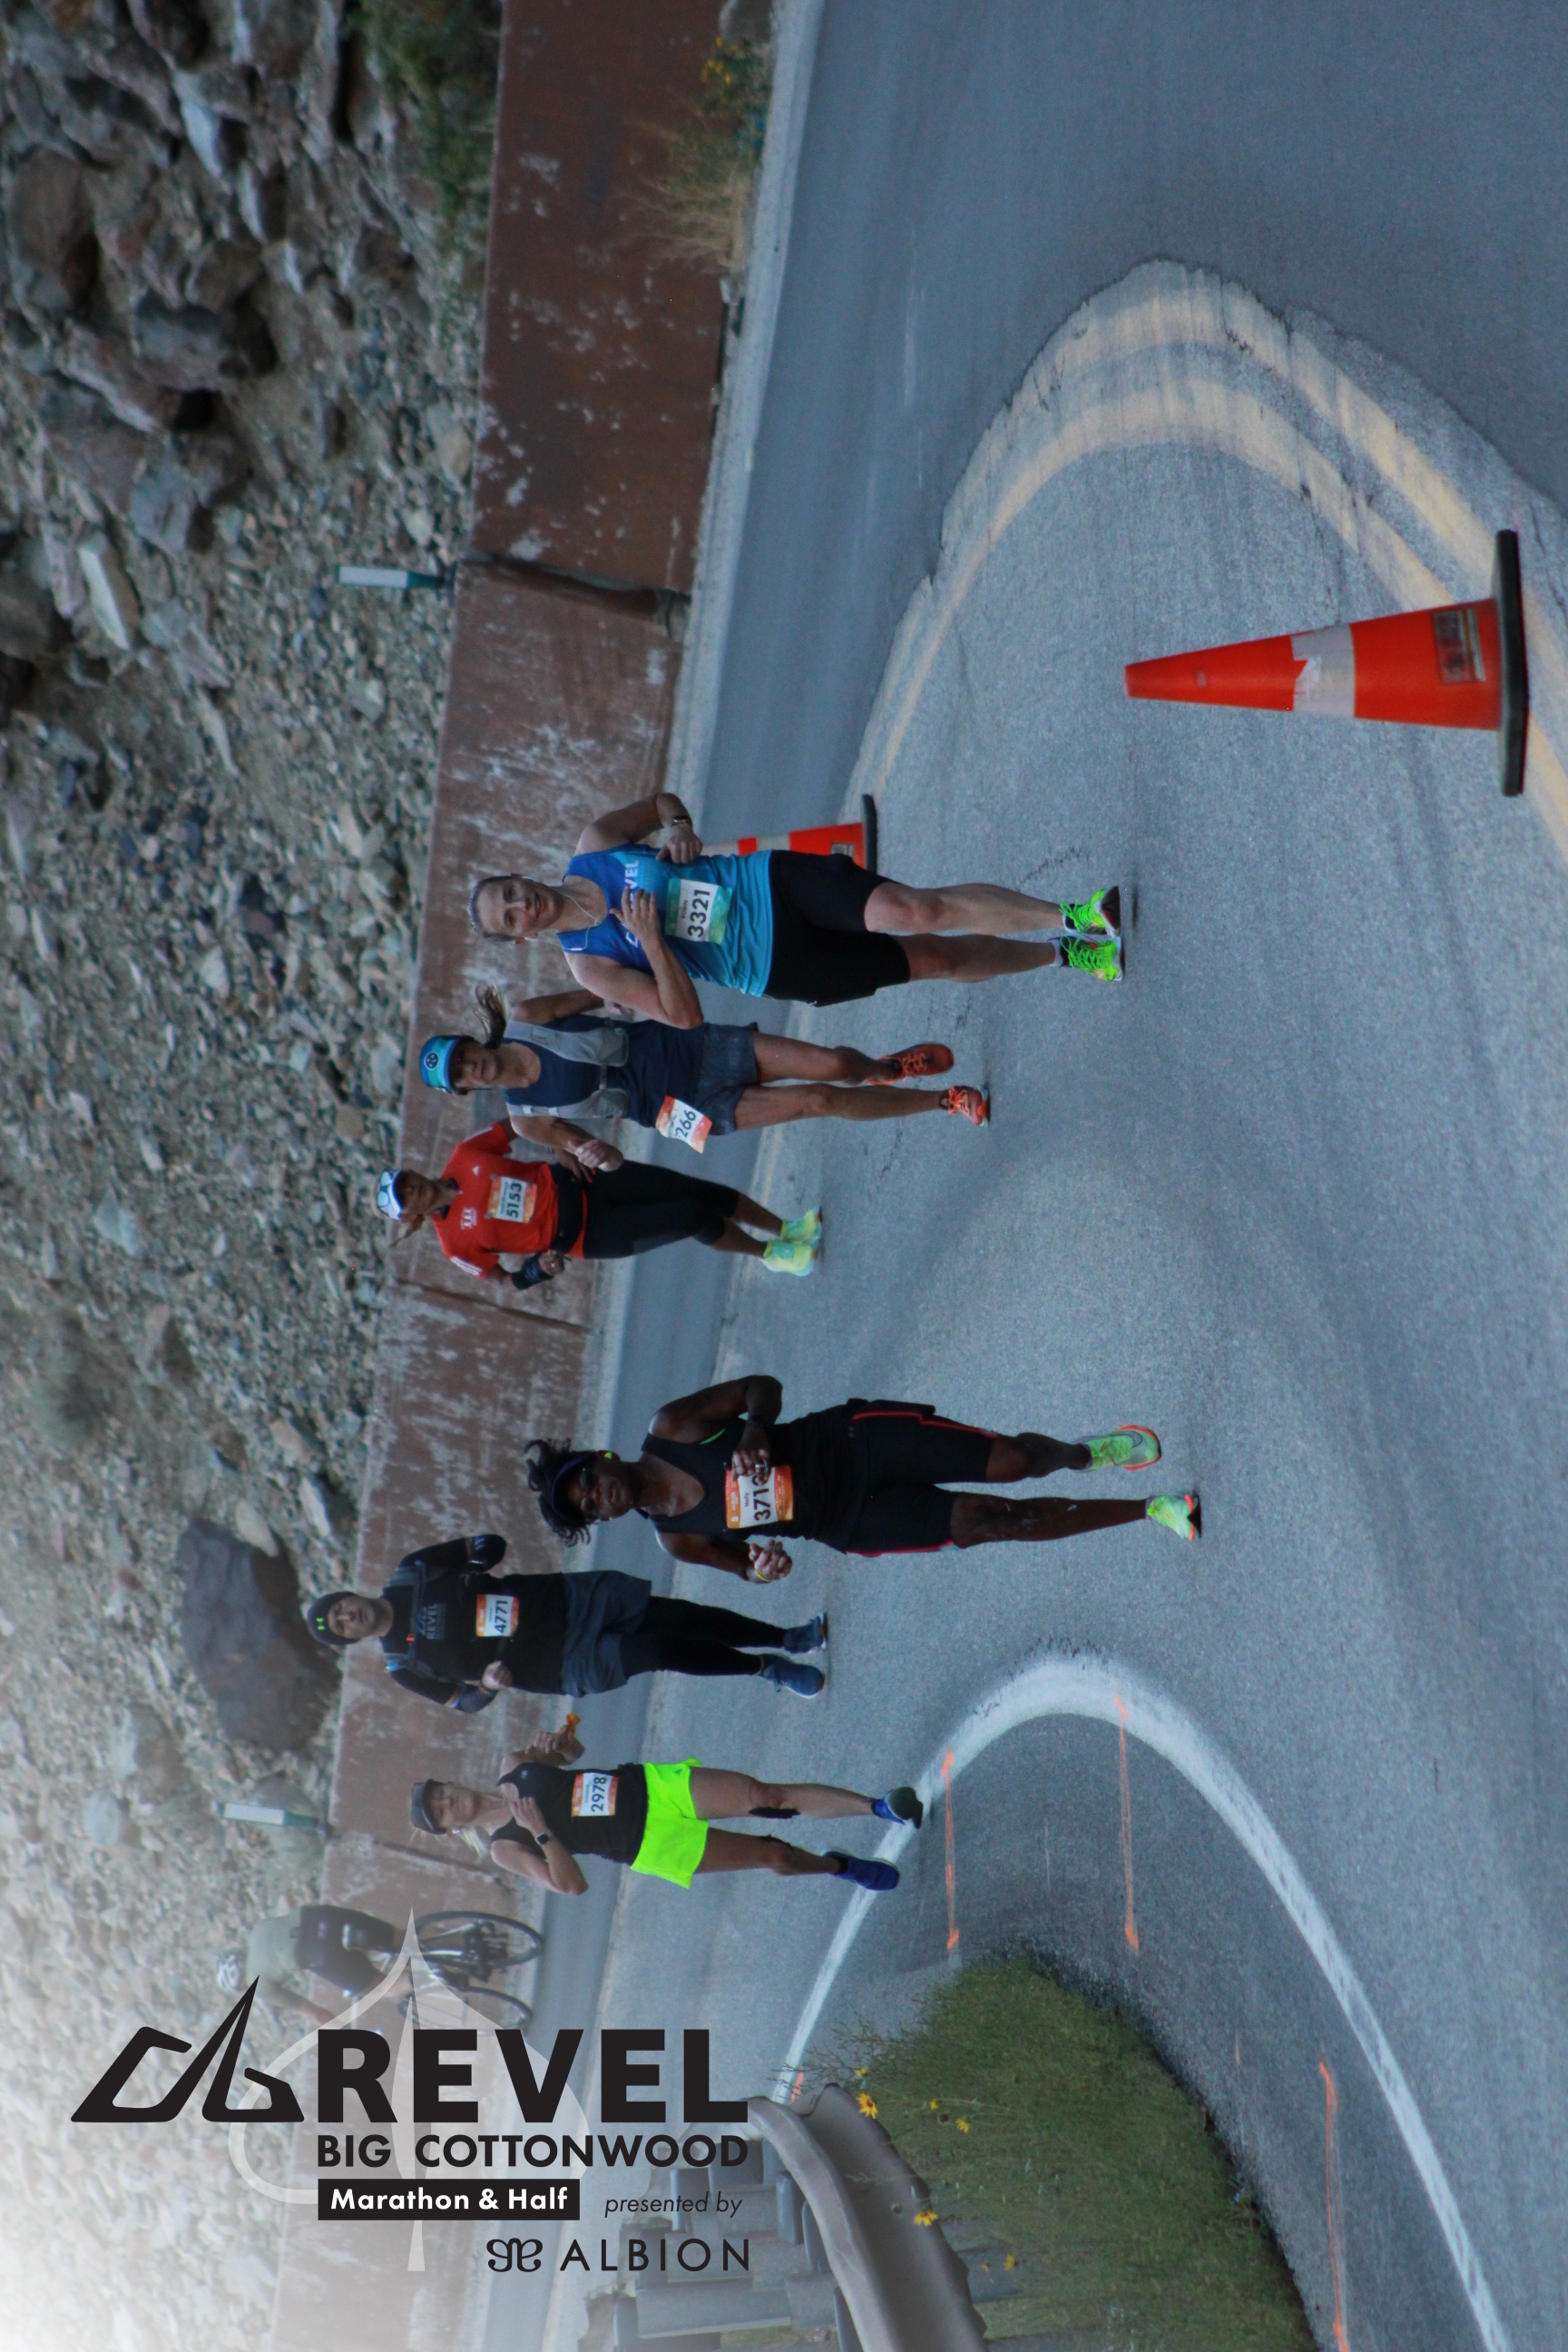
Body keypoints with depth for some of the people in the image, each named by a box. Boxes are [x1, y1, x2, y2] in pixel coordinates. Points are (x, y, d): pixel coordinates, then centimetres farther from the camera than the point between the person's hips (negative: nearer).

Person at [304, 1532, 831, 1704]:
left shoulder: (410, 1573, 2)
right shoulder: (405, 1665, -4)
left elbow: (488, 1546, 9)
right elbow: (462, 1700, 1)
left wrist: (480, 1555, -11)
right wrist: (488, 1683, -19)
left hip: (565, 1598, 3)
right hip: (566, 1663, -3)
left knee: (674, 1618, -10)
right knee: (652, 1651, -22)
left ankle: (790, 1637, 6)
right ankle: (768, 1667, -4)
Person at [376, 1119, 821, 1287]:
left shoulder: (465, 1157, -5)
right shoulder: (457, 1242, -12)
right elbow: (508, 1279, -3)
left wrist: (575, 1143, -10)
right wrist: (541, 1266, -23)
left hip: (579, 1181, 4)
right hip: (590, 1235, -4)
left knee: (705, 1193, -5)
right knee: (694, 1218, -13)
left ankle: (785, 1231, 18)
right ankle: (770, 1254, 13)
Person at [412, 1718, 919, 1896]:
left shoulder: (511, 1767, 5)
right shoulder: (506, 1849, -7)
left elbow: (572, 1751, 18)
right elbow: (572, 1886, -14)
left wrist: (557, 1744, -6)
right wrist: (540, 1833, -26)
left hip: (649, 1785, 3)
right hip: (648, 1846, -3)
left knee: (766, 1796, -16)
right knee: (773, 1855, -10)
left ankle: (880, 1806, -7)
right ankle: (839, 1866, 19)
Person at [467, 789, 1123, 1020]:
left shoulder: (594, 845, 2)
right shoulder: (590, 963, -6)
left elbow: (662, 800, 18)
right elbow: (684, 1017, -10)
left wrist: (678, 826, -5)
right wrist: (651, 942, -23)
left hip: (774, 882, 1)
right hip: (779, 966, -1)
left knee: (911, 911, -21)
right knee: (936, 960, -8)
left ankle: (1072, 920, -12)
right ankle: (1064, 955, 5)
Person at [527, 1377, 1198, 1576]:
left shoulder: (671, 1426, -8)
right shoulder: (677, 1540, -5)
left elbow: (762, 1386, -1)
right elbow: (748, 1563, 7)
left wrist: (754, 1427, -23)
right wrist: (760, 1568, -18)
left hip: (852, 1438, 0)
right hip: (853, 1523, 0)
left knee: (1010, 1462, -11)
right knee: (985, 1522, -8)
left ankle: (1086, 1453, 26)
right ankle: (1149, 1509, 9)